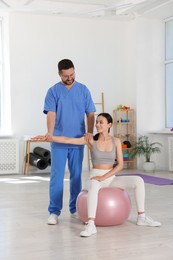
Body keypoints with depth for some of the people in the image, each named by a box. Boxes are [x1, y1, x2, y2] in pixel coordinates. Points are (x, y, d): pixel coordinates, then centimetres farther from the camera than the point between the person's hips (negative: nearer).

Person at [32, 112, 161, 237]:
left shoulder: (116, 141, 1)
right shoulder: (91, 140, -3)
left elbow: (120, 164, -4)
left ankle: (141, 218, -8)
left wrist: (104, 177, -17)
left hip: (111, 178, 3)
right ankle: (91, 225, -47)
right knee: (94, 185, -41)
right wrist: (47, 138, -25)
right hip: (96, 178, -3)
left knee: (138, 180, -19)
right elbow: (67, 140, -12)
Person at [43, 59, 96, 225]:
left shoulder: (83, 90, 5)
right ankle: (54, 211, 5)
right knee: (57, 176, -2)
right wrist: (50, 133, -32)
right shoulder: (53, 91, -2)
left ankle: (75, 209, 22)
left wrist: (89, 132, -16)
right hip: (59, 141, -2)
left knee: (76, 176, 10)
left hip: (77, 141, 2)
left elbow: (90, 114, 1)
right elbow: (51, 114, -14)